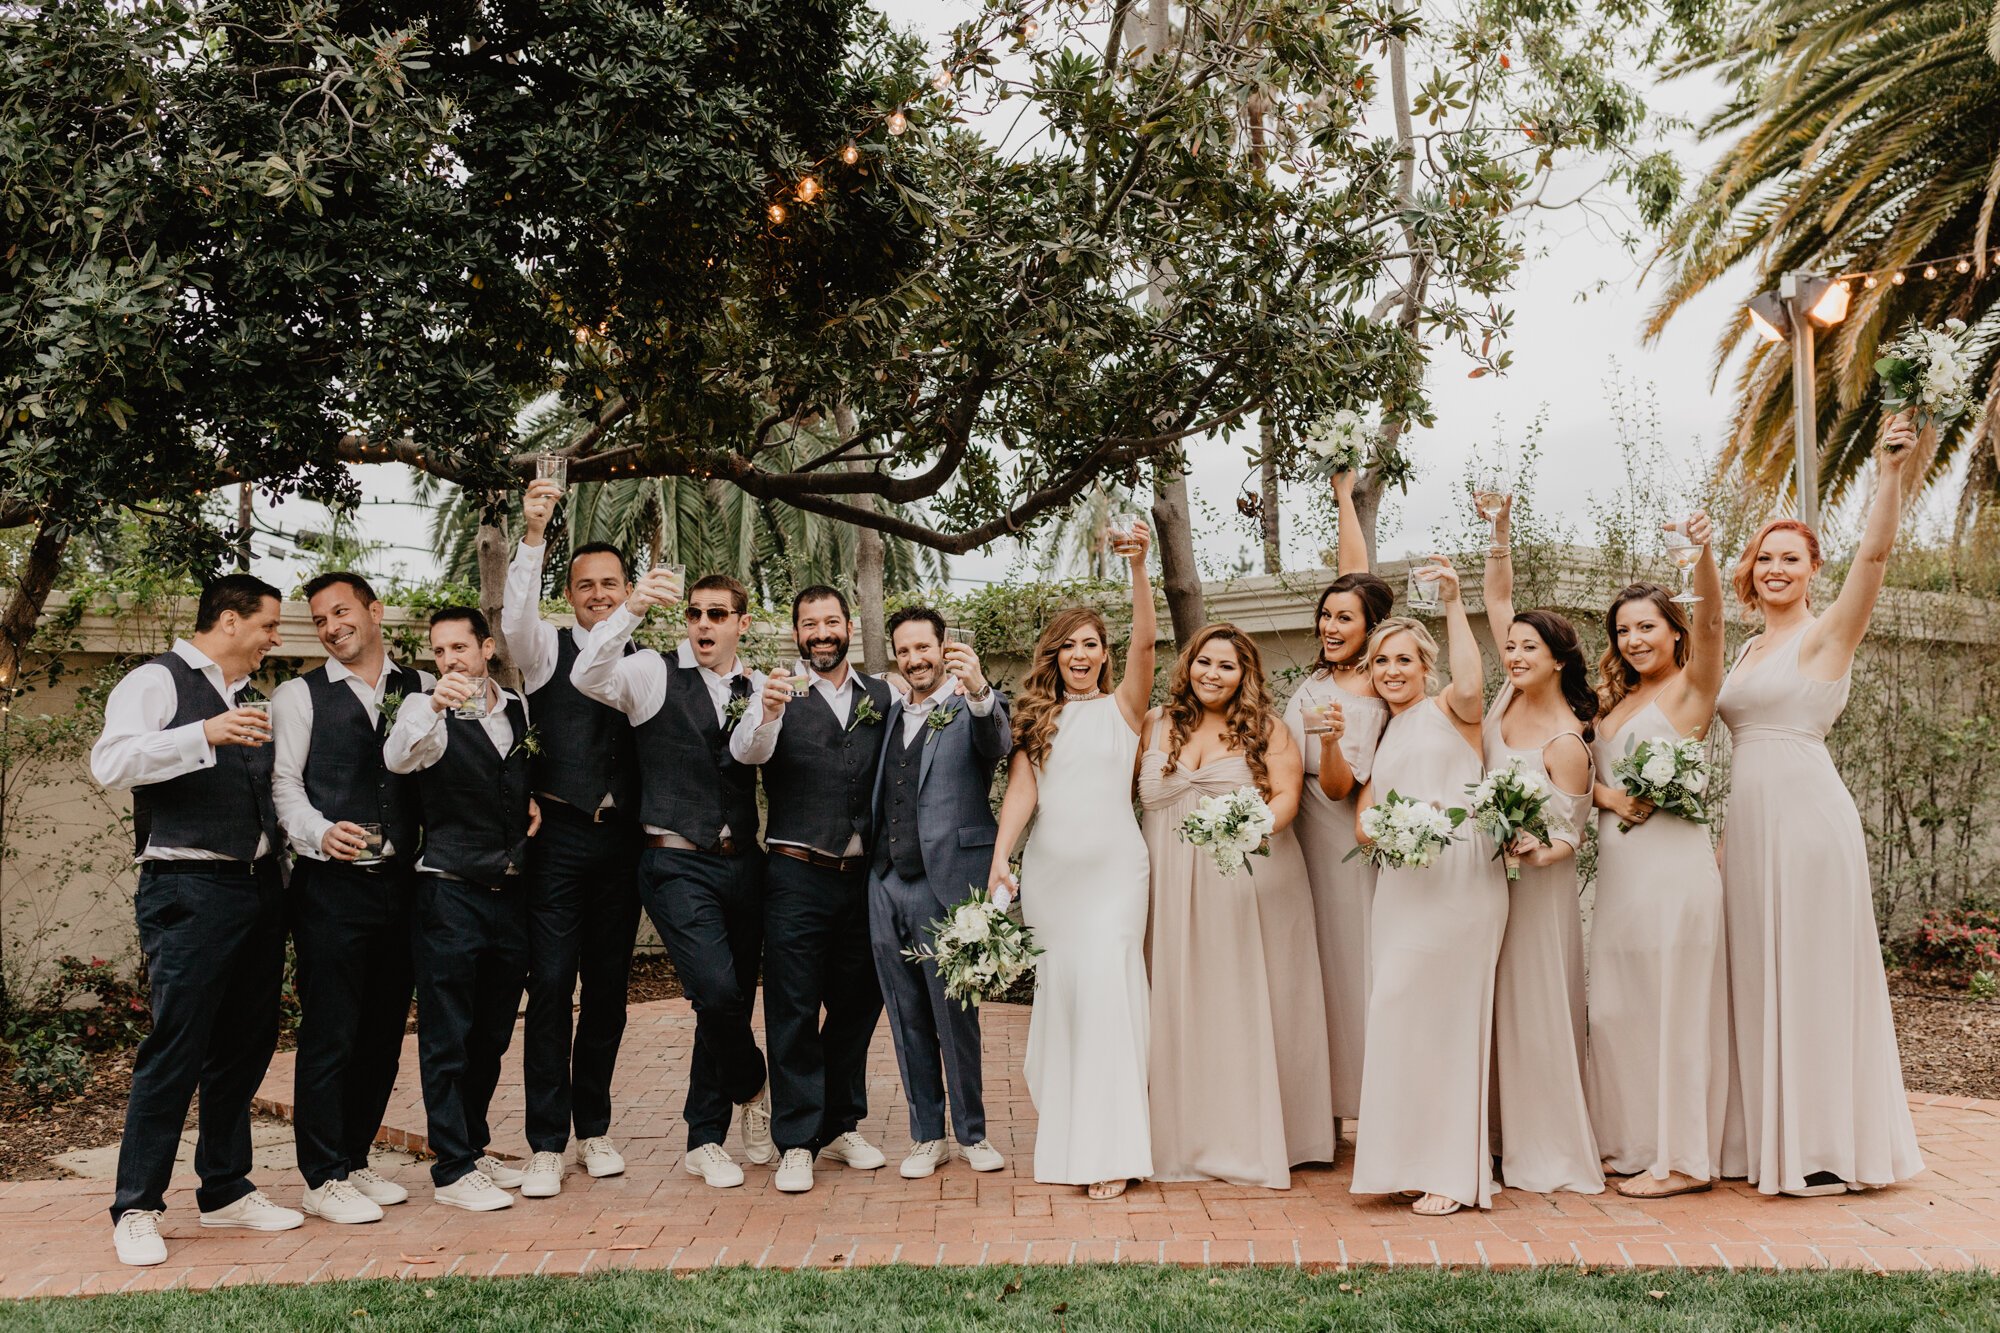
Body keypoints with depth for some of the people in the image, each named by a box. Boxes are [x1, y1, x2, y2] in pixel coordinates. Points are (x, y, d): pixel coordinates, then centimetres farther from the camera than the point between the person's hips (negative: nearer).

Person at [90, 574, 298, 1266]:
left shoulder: (251, 698, 20)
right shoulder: (158, 681, -3)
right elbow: (111, 762, -19)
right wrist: (205, 734, -28)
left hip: (258, 887, 8)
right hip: (190, 890, -8)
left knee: (245, 1045, 11)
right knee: (175, 1048, -8)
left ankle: (225, 1188, 23)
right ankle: (136, 1209, 2)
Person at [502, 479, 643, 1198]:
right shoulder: (547, 649, 3)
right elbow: (515, 618, -19)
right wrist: (534, 534, -28)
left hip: (621, 837, 3)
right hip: (560, 835, -3)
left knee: (608, 988, 10)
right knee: (550, 986, -5)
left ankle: (594, 1129, 23)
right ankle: (546, 1146, 1)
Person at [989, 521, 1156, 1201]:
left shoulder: (1122, 707, 4)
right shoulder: (1036, 717, 12)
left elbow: (1145, 641, -12)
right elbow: (1021, 791, 1)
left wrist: (1139, 568, -26)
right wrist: (999, 859, -13)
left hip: (1113, 864, -3)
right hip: (1048, 867, 3)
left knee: (1106, 986, -11)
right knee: (1057, 992, 6)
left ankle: (1111, 1148, -8)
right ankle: (1063, 1137, 16)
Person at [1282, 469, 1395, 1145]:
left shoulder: (1362, 700, -19)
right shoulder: (1328, 673, 2)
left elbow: (1339, 785, -22)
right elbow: (1357, 577, 14)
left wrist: (1332, 741, -42)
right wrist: (1344, 499, 23)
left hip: (1330, 836, -8)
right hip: (1297, 826, 8)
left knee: (1340, 957, -3)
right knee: (1312, 959, 10)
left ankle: (1342, 1109, 4)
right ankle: (1327, 1102, 16)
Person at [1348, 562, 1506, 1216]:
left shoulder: (1450, 712, 6)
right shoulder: (1378, 735, 23)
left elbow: (1469, 684, -19)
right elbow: (1362, 822, 16)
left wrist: (1453, 603, -20)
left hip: (1460, 880, -6)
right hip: (1400, 885, 6)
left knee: (1447, 1014, -5)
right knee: (1399, 1015, 4)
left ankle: (1454, 1169, 2)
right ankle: (1410, 1160, 14)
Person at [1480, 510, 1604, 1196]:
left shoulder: (1566, 741, -18)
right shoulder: (1511, 693, 0)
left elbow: (1567, 832, -14)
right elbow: (1499, 599, 3)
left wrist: (1537, 853, -34)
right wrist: (1500, 533, -7)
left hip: (1534, 883, -7)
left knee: (1535, 1009, -1)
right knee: (1492, 1007, 12)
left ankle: (1551, 1153, 9)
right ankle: (1509, 1139, 22)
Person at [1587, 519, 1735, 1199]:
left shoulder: (1690, 685, -1)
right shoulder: (1613, 702, 17)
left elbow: (1710, 621, -19)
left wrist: (1705, 554, -37)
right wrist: (1605, 795, -8)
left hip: (1674, 861, -7)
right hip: (1616, 865, 7)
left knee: (1675, 1006, -3)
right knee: (1615, 1007, 10)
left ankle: (1685, 1158, 6)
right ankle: (1633, 1141, 21)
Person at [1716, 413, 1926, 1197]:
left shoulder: (1825, 634, -3)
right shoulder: (1750, 650, 18)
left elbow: (1874, 554, -19)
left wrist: (1890, 476, -30)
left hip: (1808, 811, -8)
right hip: (1750, 818, 8)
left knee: (1815, 972, -4)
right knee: (1761, 978, 10)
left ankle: (1833, 1148, 4)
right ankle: (1780, 1142, 19)